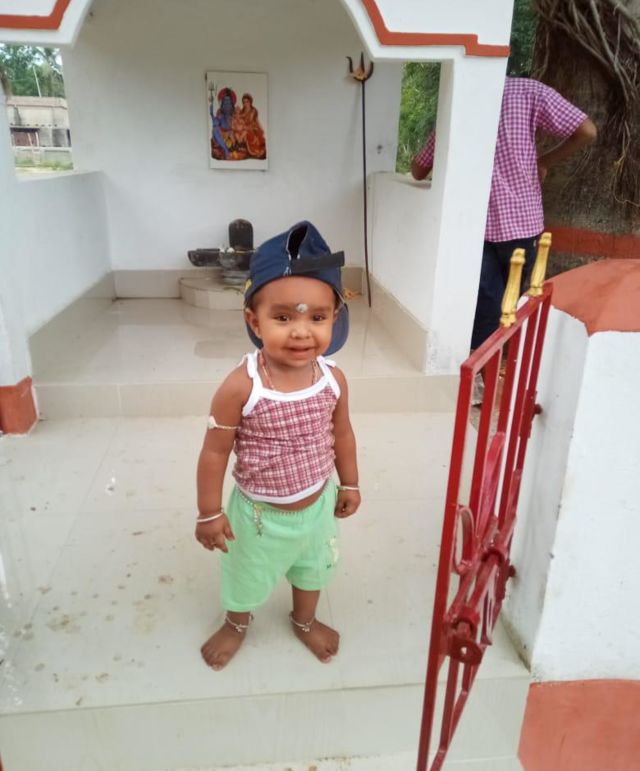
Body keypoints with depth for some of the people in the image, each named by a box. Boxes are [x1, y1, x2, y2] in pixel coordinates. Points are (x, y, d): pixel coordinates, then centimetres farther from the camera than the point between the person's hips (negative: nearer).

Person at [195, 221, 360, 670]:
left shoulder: (333, 380, -19)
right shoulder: (241, 388, -31)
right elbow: (215, 451, -19)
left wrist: (350, 484, 10)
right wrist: (210, 513, -11)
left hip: (318, 505, 3)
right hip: (260, 513, -3)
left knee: (312, 568, 30)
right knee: (248, 577, 26)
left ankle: (305, 621, 62)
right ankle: (236, 624, 60)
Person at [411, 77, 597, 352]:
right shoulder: (529, 90, -2)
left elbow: (419, 170, 11)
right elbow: (586, 131, -7)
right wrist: (545, 162, 9)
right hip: (522, 223, -1)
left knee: (485, 312, 7)